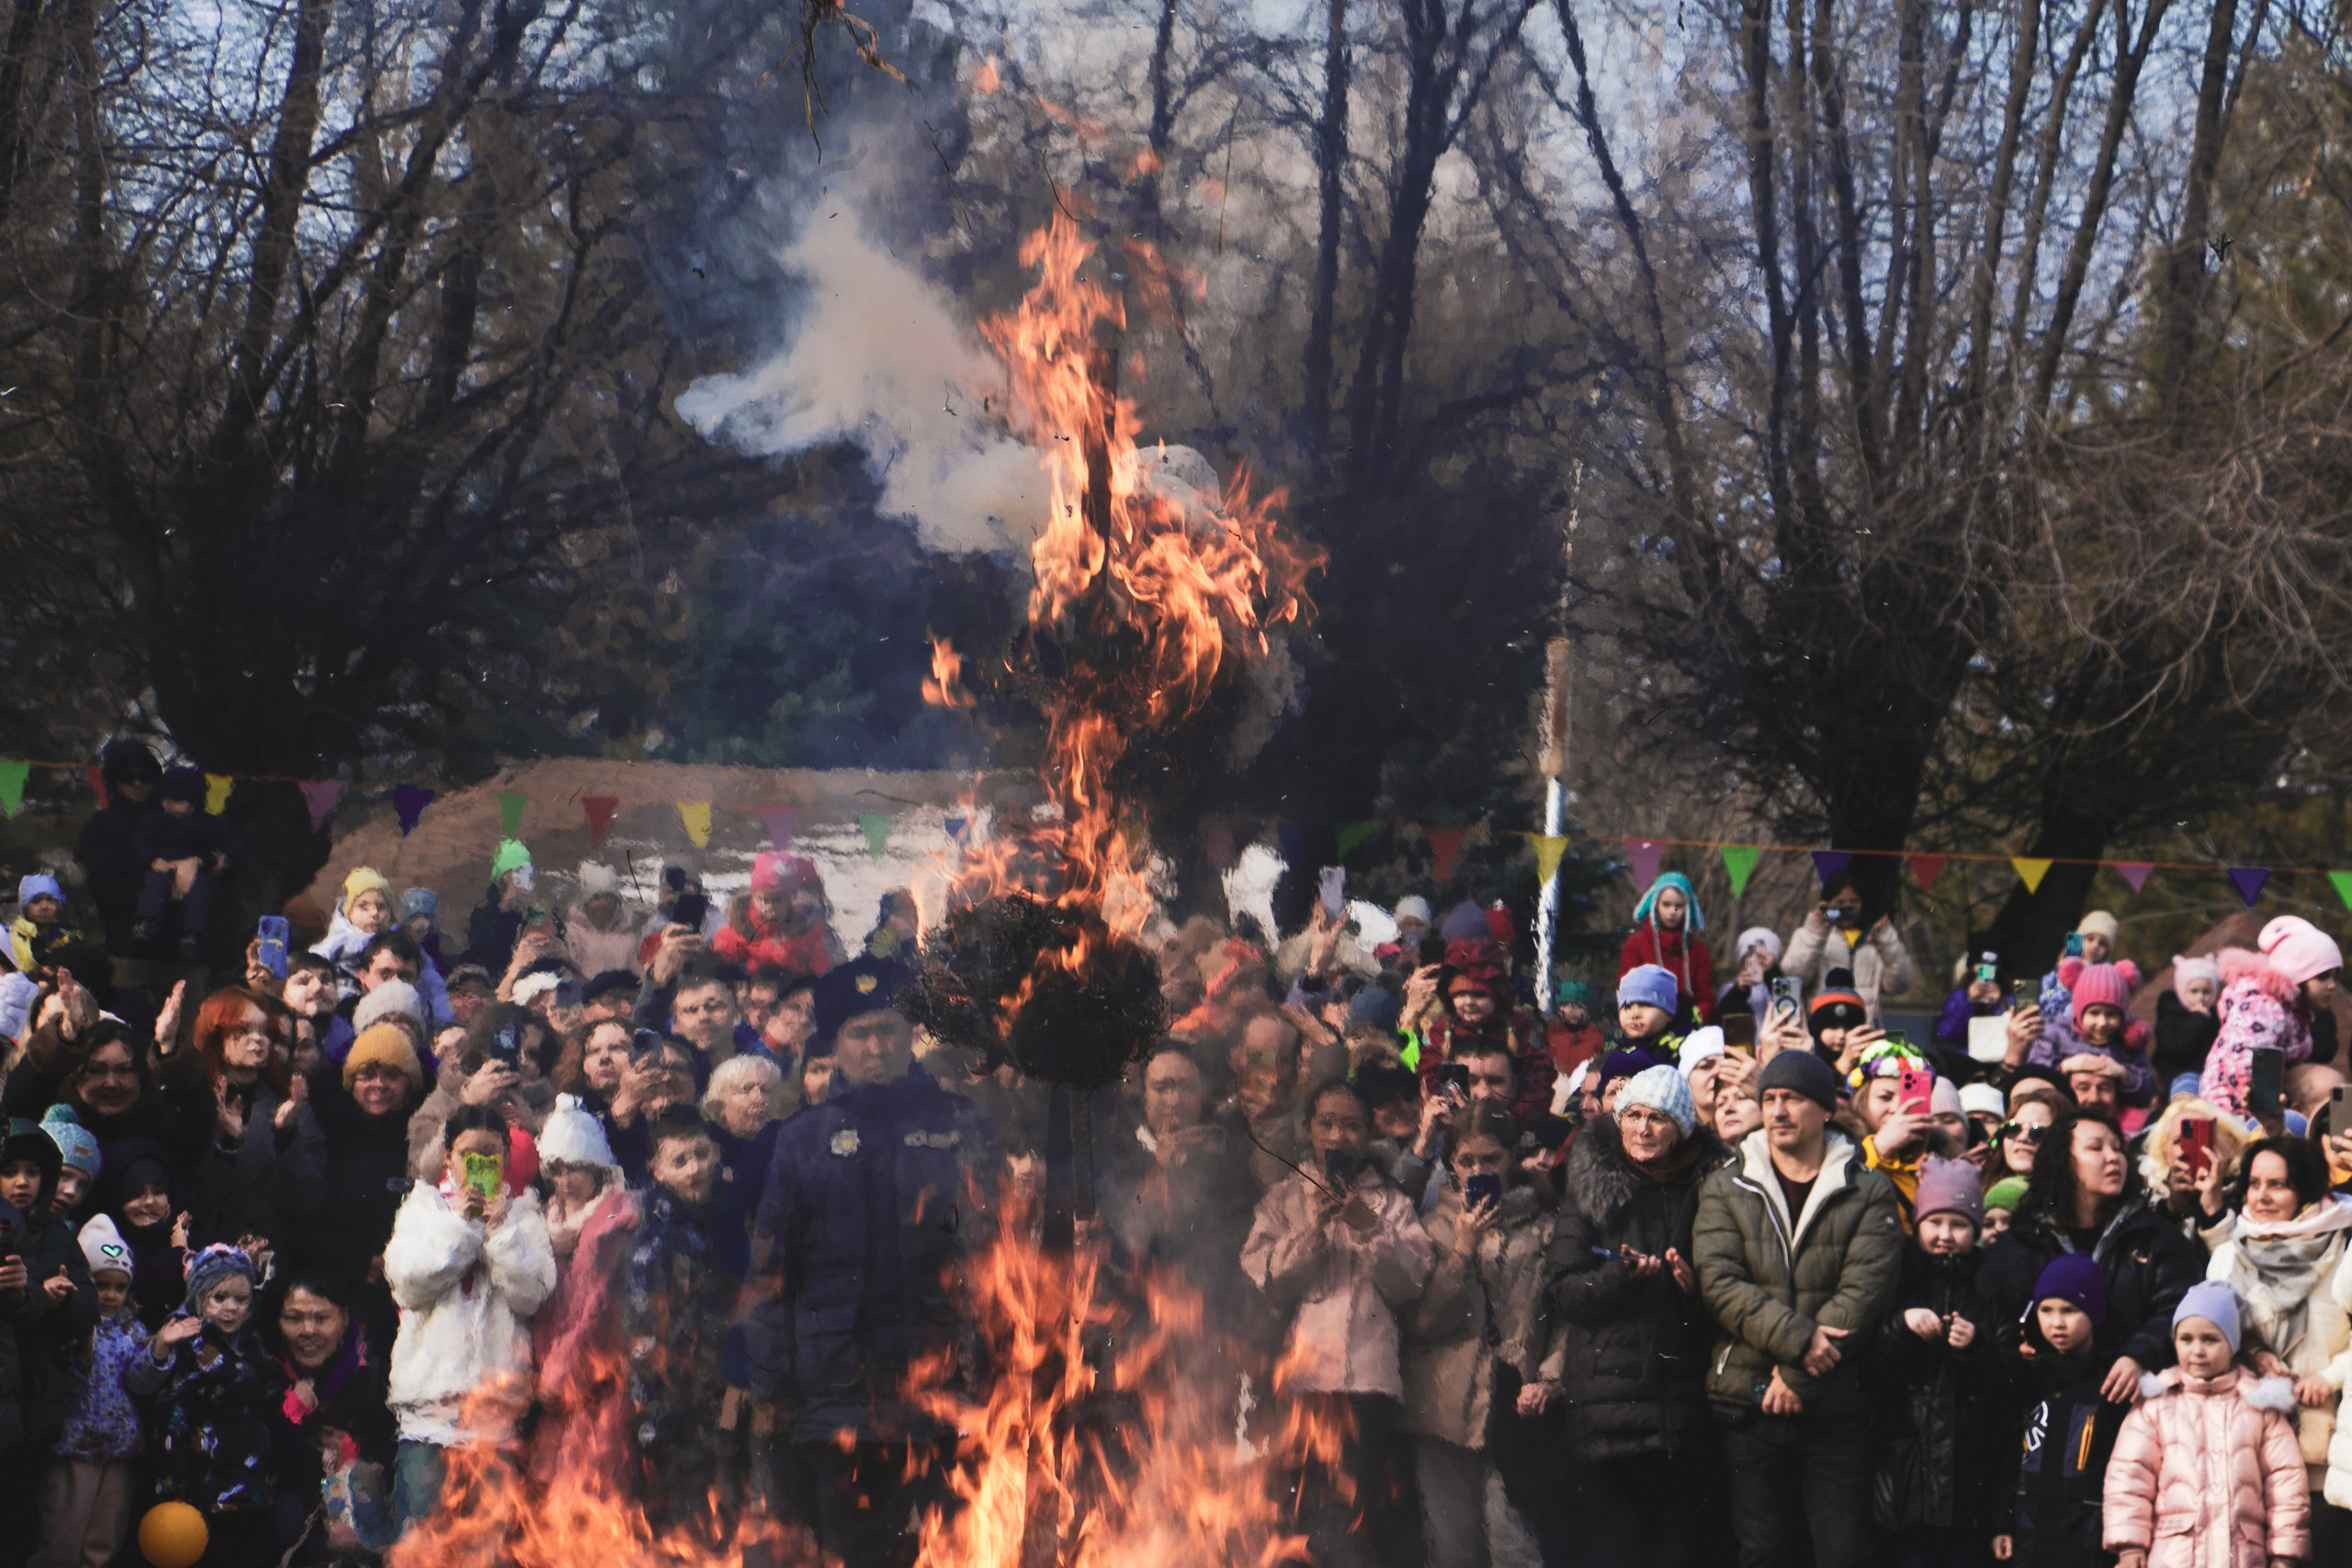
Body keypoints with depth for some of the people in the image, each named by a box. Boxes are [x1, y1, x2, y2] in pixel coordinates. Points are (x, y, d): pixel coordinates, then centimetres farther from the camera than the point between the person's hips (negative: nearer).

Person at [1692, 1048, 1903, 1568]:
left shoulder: (1868, 1193, 4)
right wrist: (1796, 1337, -19)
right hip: (1748, 1401, 1)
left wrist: (1798, 1375, -14)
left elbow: (1865, 1288, -7)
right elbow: (1719, 1281, -6)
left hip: (1835, 1406, -1)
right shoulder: (1726, 1189, 7)